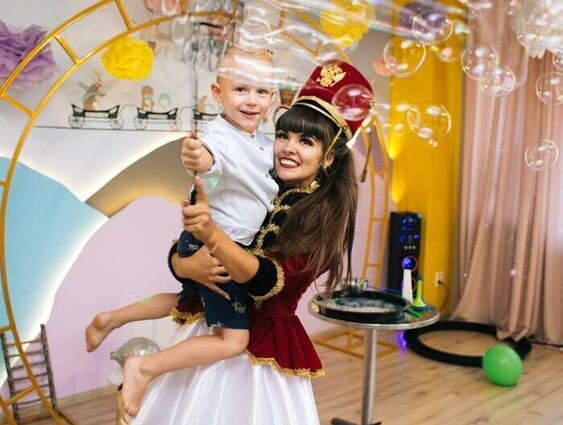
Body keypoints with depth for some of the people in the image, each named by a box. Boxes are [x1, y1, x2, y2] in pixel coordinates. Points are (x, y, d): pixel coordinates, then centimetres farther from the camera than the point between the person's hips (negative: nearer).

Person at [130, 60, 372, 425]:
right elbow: (177, 254, -1)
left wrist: (212, 235, -40)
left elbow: (267, 280, -26)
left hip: (264, 346, -3)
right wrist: (194, 267, -23)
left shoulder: (326, 215, -11)